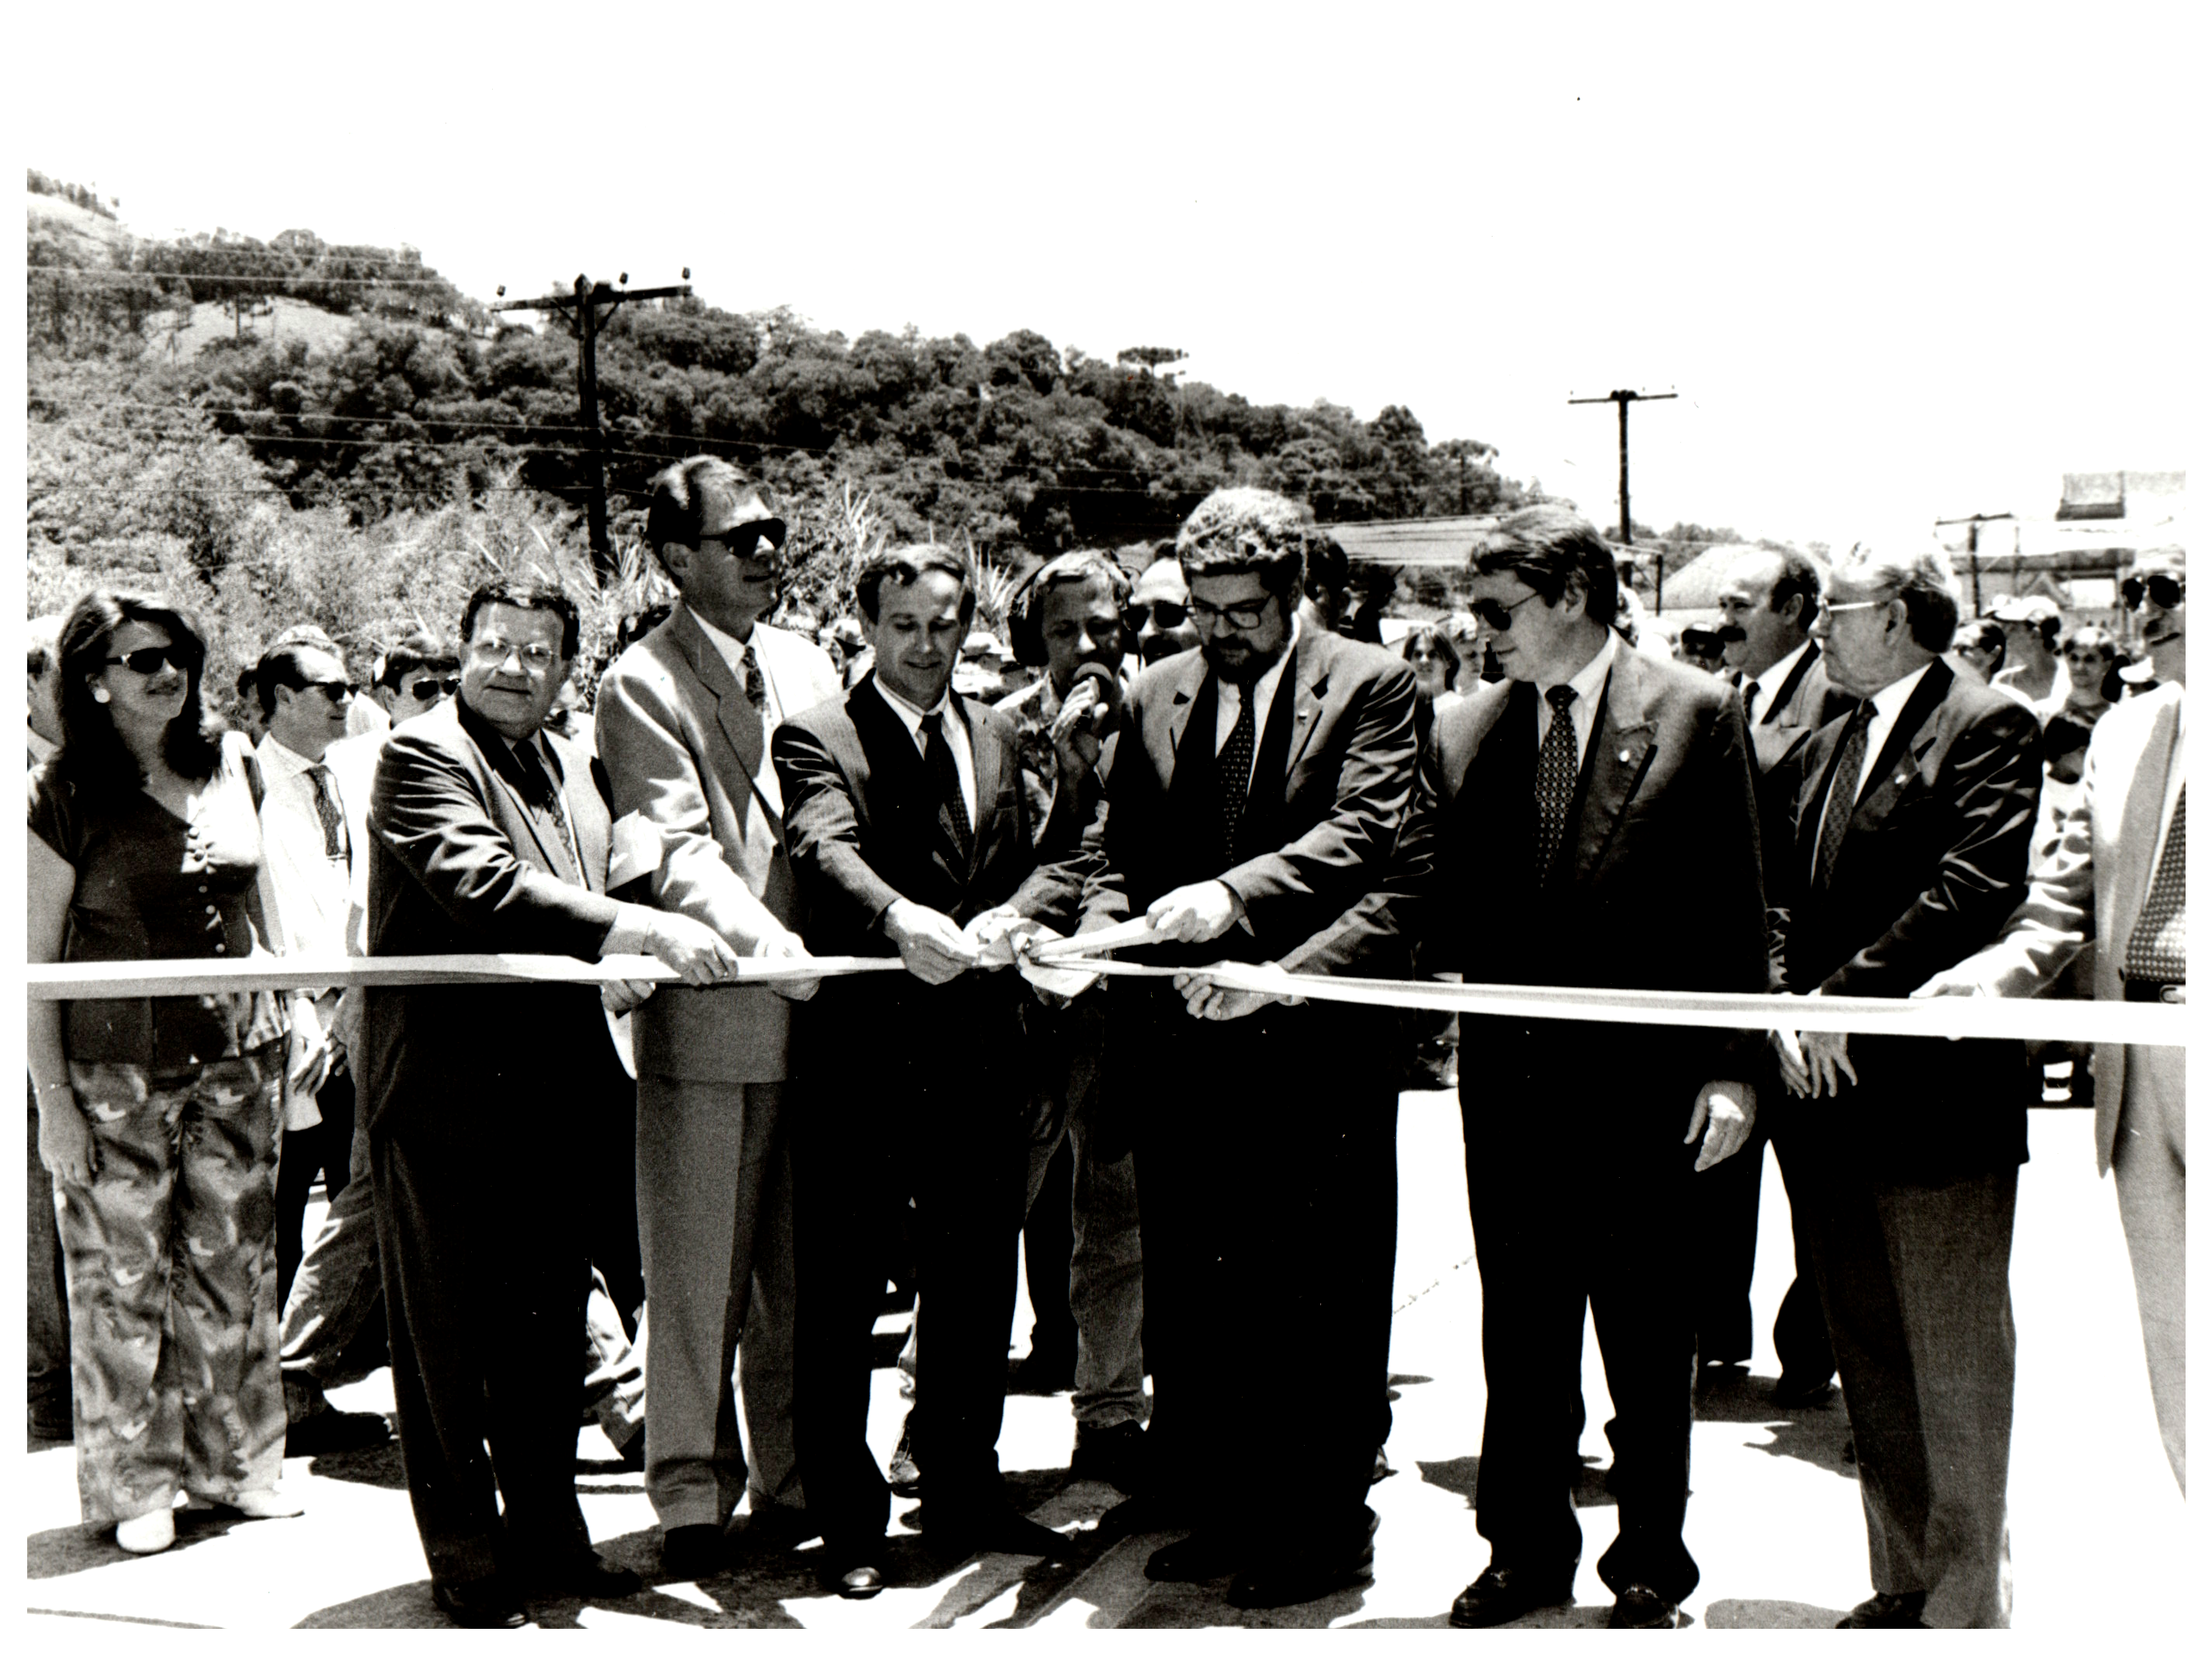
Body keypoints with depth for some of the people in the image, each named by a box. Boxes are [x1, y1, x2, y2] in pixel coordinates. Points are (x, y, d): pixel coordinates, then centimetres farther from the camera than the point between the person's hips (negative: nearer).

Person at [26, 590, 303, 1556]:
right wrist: (53, 1098, -10)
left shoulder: (230, 766, 8)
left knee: (234, 1262, 10)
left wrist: (284, 1023, 13)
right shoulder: (63, 795, -6)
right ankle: (132, 1484, 16)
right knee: (122, 1277, 2)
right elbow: (35, 960, -6)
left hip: (237, 1058, 5)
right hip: (116, 1074, -4)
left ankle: (232, 1459, 24)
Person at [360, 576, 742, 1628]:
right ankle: (466, 1557, 14)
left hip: (555, 1089, 7)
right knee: (450, 1332, 3)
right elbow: (484, 887, -24)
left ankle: (546, 1532, 26)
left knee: (548, 1321, 14)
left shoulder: (571, 765, 18)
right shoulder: (421, 754, -9)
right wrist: (639, 931, -31)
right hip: (447, 1086, -7)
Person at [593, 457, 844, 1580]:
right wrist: (757, 935, -30)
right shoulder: (642, 684, -3)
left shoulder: (806, 663, 16)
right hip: (705, 1020, -5)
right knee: (699, 1275, 3)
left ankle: (797, 1477, 24)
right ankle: (694, 1493, 16)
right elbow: (673, 849, -15)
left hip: (812, 1009, 5)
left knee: (801, 1267, 11)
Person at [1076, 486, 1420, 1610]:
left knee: (1322, 1296, 4)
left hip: (1316, 1046, -4)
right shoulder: (1153, 697, 13)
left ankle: (1325, 1520, 15)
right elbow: (1119, 852, 13)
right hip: (1182, 1039, 4)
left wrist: (1235, 896, -27)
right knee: (1192, 1294, 10)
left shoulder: (1371, 686, -1)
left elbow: (1365, 834, -14)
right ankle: (1218, 1504, 23)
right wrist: (1105, 928, -8)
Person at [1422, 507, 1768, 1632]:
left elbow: (1734, 905, -4)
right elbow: (1438, 905, 7)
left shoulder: (1696, 713, -3)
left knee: (1647, 1339, 9)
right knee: (1519, 1334, 13)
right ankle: (1526, 1547, 29)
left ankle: (1649, 1564, 25)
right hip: (1509, 1076, 3)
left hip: (1642, 1081, -3)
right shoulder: (1464, 731, 6)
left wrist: (1729, 1064, -8)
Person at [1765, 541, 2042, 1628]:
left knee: (1955, 1368, 2)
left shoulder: (1987, 728, -6)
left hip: (1938, 1094, -8)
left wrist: (1842, 998, -18)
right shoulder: (1818, 752, 18)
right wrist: (1786, 1009, -4)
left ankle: (1965, 1602, 13)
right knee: (1869, 1363, 14)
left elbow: (1973, 891, -17)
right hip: (1828, 1091, 8)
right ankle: (1902, 1582, 26)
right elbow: (1778, 896, 13)